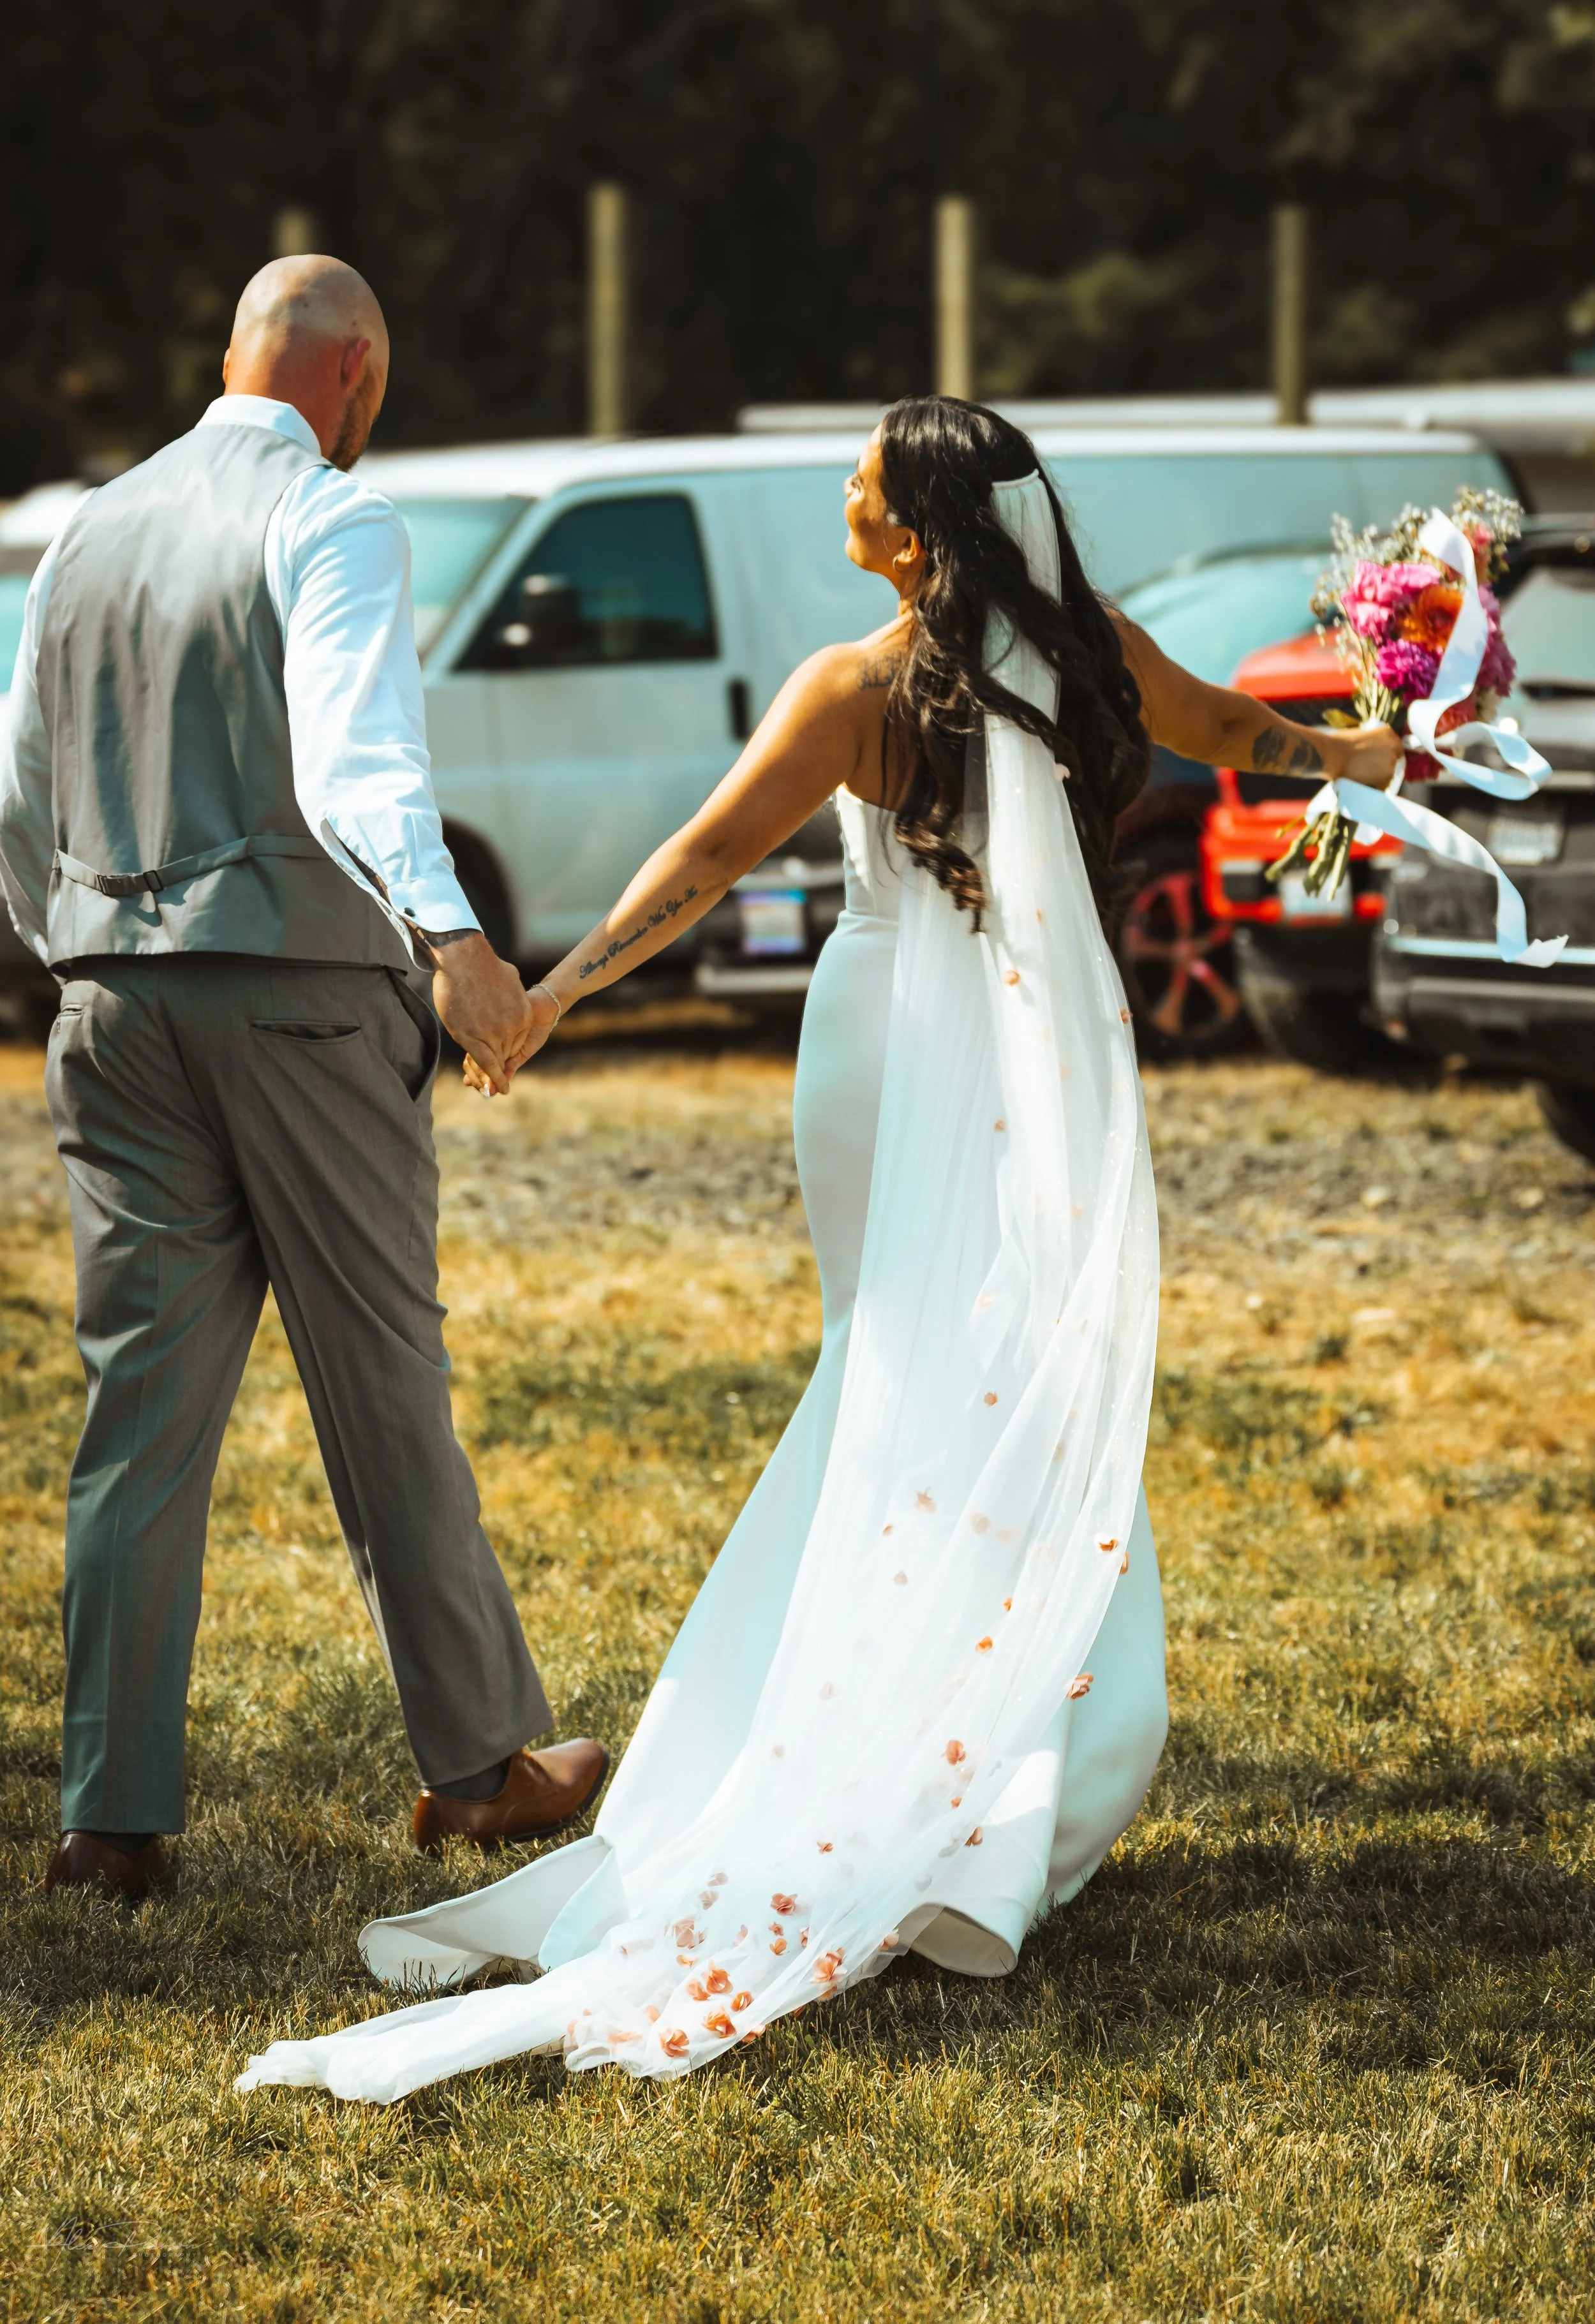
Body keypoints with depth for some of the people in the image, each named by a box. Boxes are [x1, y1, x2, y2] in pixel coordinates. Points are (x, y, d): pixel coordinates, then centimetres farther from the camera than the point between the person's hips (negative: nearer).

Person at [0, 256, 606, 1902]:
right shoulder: (333, 522, -8)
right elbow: (353, 750, -27)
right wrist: (449, 935, -41)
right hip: (302, 985, -5)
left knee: (141, 1402, 5)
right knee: (382, 1382, 6)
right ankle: (473, 1757, 17)